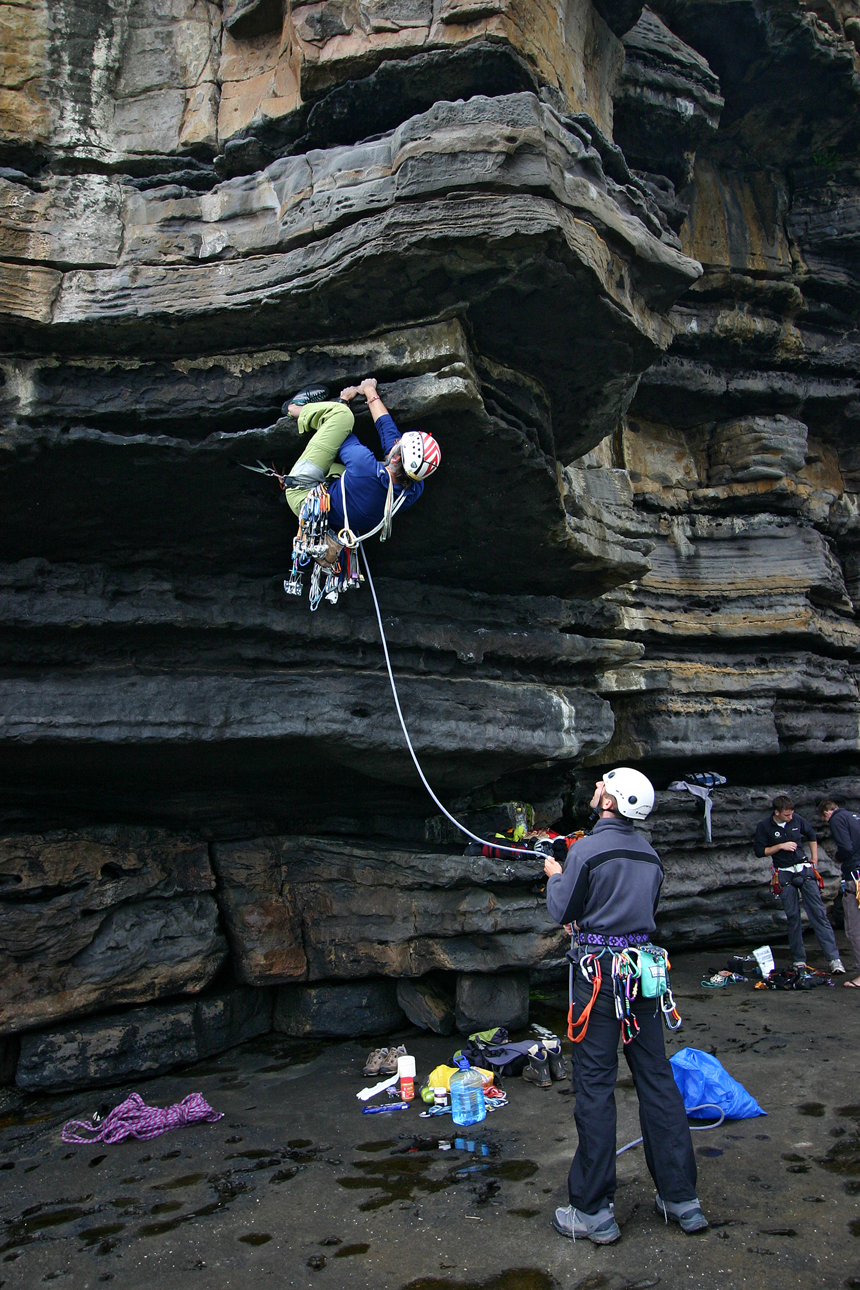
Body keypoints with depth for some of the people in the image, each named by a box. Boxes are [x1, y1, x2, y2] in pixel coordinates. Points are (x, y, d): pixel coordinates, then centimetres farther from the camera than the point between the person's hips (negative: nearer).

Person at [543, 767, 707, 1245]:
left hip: (600, 968, -6)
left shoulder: (586, 850, -13)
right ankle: (681, 1198, 22)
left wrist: (555, 876, 11)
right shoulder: (649, 852, 7)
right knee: (656, 1077, 13)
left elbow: (563, 911, -7)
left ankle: (594, 1212, 9)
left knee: (595, 1084, 1)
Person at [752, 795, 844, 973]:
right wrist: (781, 846, -13)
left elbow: (812, 836, 18)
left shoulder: (797, 819, 1)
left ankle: (834, 958, -5)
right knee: (793, 917, 1)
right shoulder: (764, 826, -5)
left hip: (804, 870, 1)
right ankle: (799, 959, 11)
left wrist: (814, 861, 12)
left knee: (818, 913, -5)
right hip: (785, 875, -1)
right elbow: (759, 851, -4)